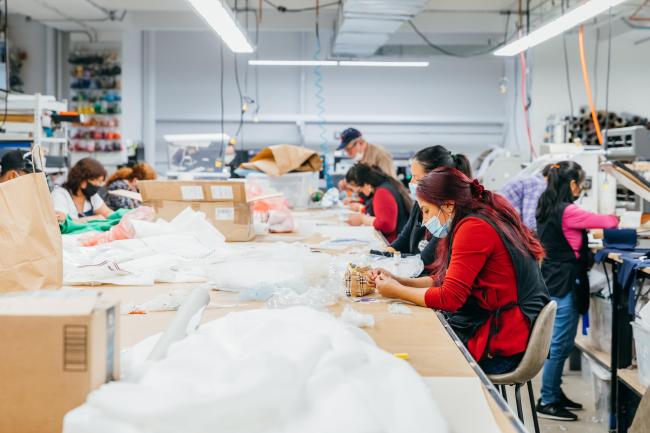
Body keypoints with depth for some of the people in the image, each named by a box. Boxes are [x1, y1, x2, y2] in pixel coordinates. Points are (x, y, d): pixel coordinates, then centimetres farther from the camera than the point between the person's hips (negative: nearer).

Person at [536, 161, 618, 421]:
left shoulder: (548, 209, 9)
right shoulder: (567, 212, -19)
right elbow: (608, 222, -13)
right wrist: (613, 219, 8)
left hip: (552, 281, 10)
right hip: (566, 284, -10)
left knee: (561, 344, 18)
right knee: (560, 346, -3)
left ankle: (554, 394, 27)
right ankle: (547, 403, 4)